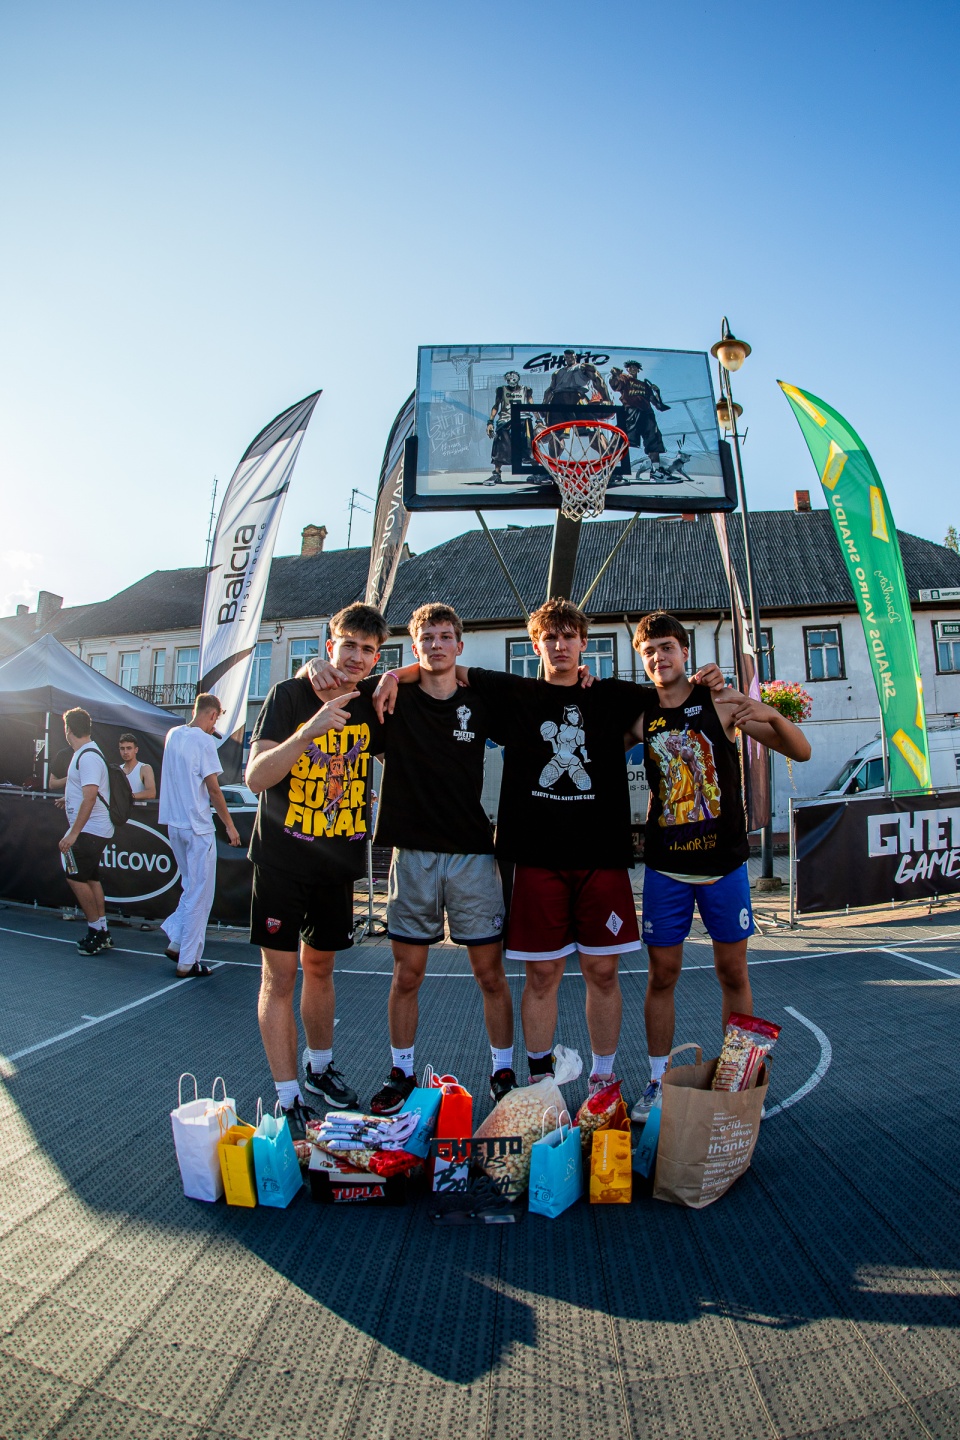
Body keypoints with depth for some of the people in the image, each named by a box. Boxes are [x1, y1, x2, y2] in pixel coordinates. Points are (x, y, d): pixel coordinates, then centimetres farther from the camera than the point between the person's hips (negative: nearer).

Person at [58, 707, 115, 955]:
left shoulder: (87, 756, -19)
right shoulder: (84, 754, 13)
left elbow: (90, 796, -26)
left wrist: (73, 833, -27)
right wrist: (69, 798, 48)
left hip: (90, 829, -10)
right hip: (94, 829, 10)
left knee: (75, 878, -8)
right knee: (90, 878, 12)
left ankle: (96, 929, 1)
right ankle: (102, 932, 18)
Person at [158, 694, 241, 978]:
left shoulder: (172, 735, 9)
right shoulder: (204, 741, -13)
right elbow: (213, 788, -15)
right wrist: (229, 825, -8)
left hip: (174, 824, 8)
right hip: (198, 827, -8)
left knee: (191, 887, 21)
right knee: (199, 894, 1)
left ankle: (176, 941, 16)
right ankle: (187, 961, 6)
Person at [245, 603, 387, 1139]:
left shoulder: (373, 707, 1)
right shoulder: (290, 696, -9)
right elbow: (256, 776, -18)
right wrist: (312, 729, -32)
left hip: (339, 861, 4)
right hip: (283, 859, -3)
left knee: (320, 967, 18)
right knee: (280, 976, 0)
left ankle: (319, 1068, 37)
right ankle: (288, 1099, 12)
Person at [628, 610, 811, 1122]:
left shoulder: (722, 701, -4)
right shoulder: (641, 716, 2)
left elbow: (801, 752, -4)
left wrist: (772, 716, -25)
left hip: (723, 861, -1)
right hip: (665, 865, 1)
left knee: (733, 972, 9)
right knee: (662, 974, 7)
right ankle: (657, 1082, 22)